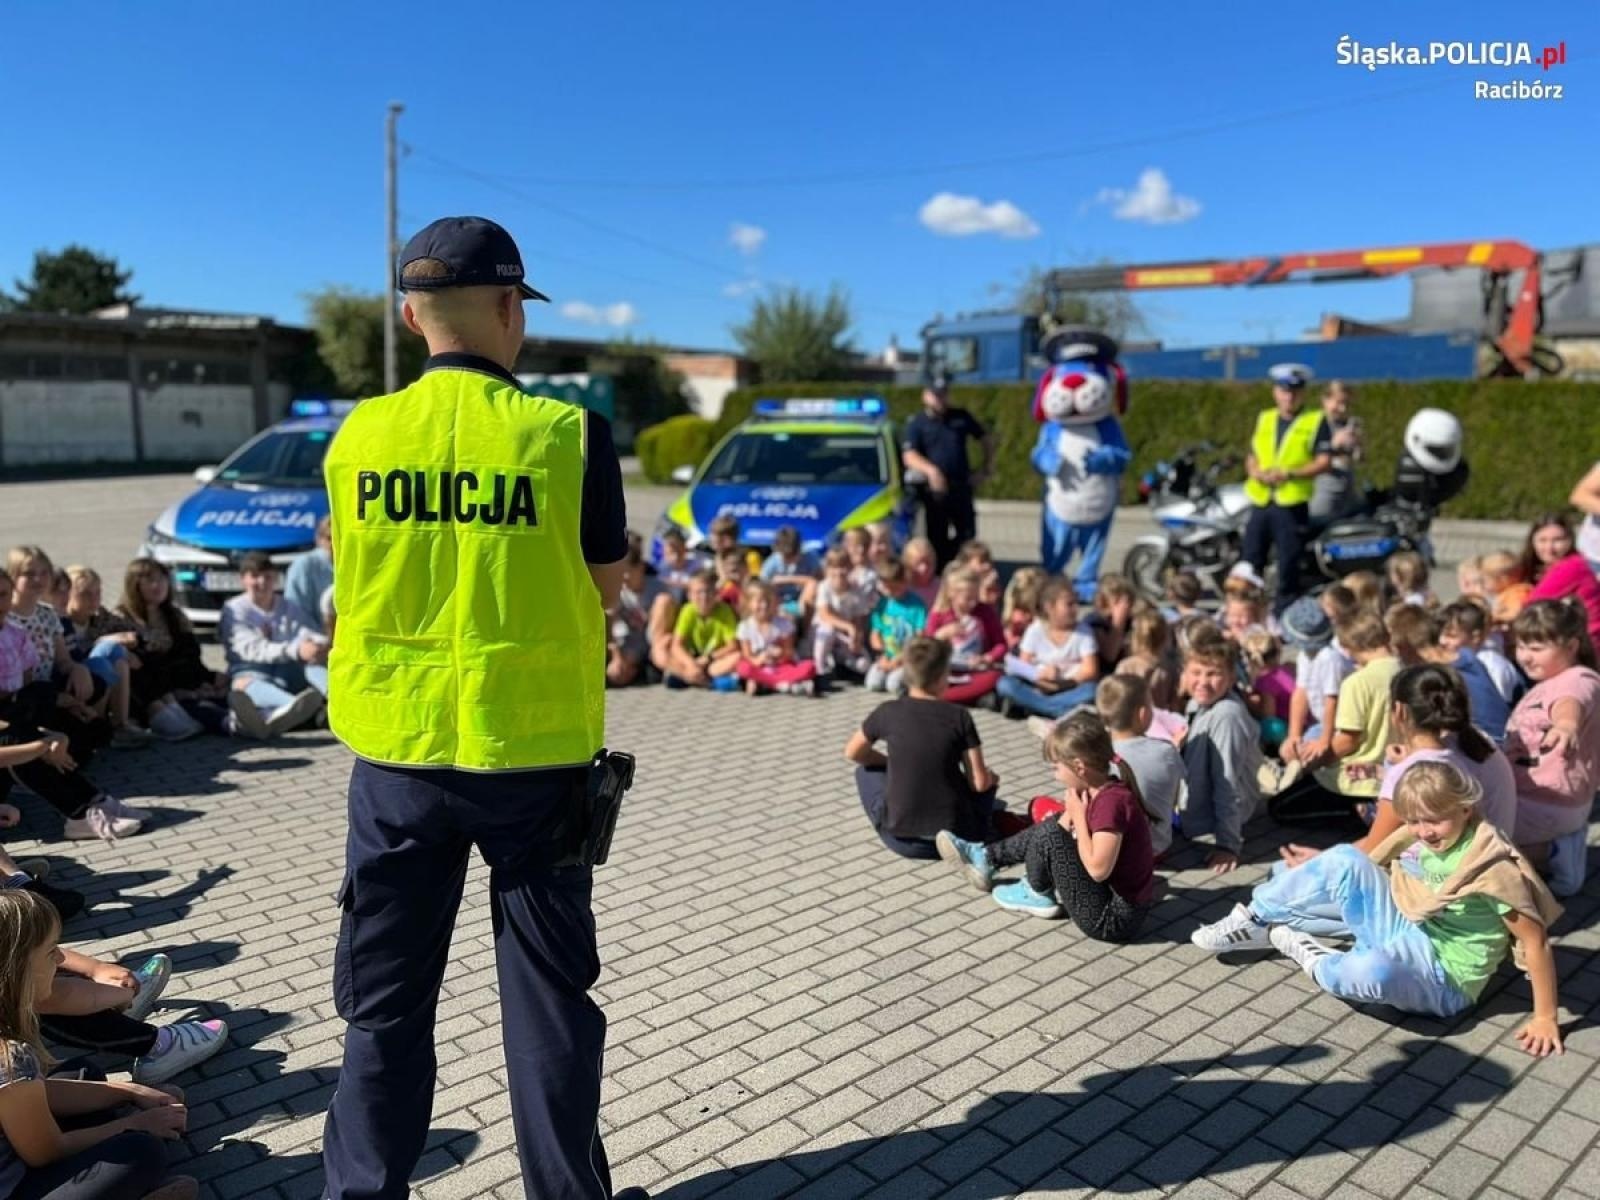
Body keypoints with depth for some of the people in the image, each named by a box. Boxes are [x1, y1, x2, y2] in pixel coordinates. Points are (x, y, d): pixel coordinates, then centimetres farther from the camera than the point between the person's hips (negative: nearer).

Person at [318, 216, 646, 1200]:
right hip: (535, 752, -2)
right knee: (549, 995, 14)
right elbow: (608, 590, -2)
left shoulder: (360, 436, -2)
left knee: (386, 1000, 16)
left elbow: (361, 581, 10)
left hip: (398, 752, 2)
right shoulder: (568, 435, -10)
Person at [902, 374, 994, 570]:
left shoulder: (961, 417, 9)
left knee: (967, 537, 6)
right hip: (935, 490, -2)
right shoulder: (917, 423, 0)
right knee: (937, 539, 2)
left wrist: (984, 469, 7)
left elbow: (987, 439, 18)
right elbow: (909, 456, -13)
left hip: (962, 487, 3)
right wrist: (931, 470, -31)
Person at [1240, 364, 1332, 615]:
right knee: (1250, 564, 7)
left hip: (1292, 503, -4)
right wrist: (1257, 472, -6)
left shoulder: (1316, 421, 0)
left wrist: (1289, 474, -19)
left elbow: (1324, 461, -7)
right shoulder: (1264, 419, 15)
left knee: (1288, 567, 0)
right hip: (1260, 501, 5)